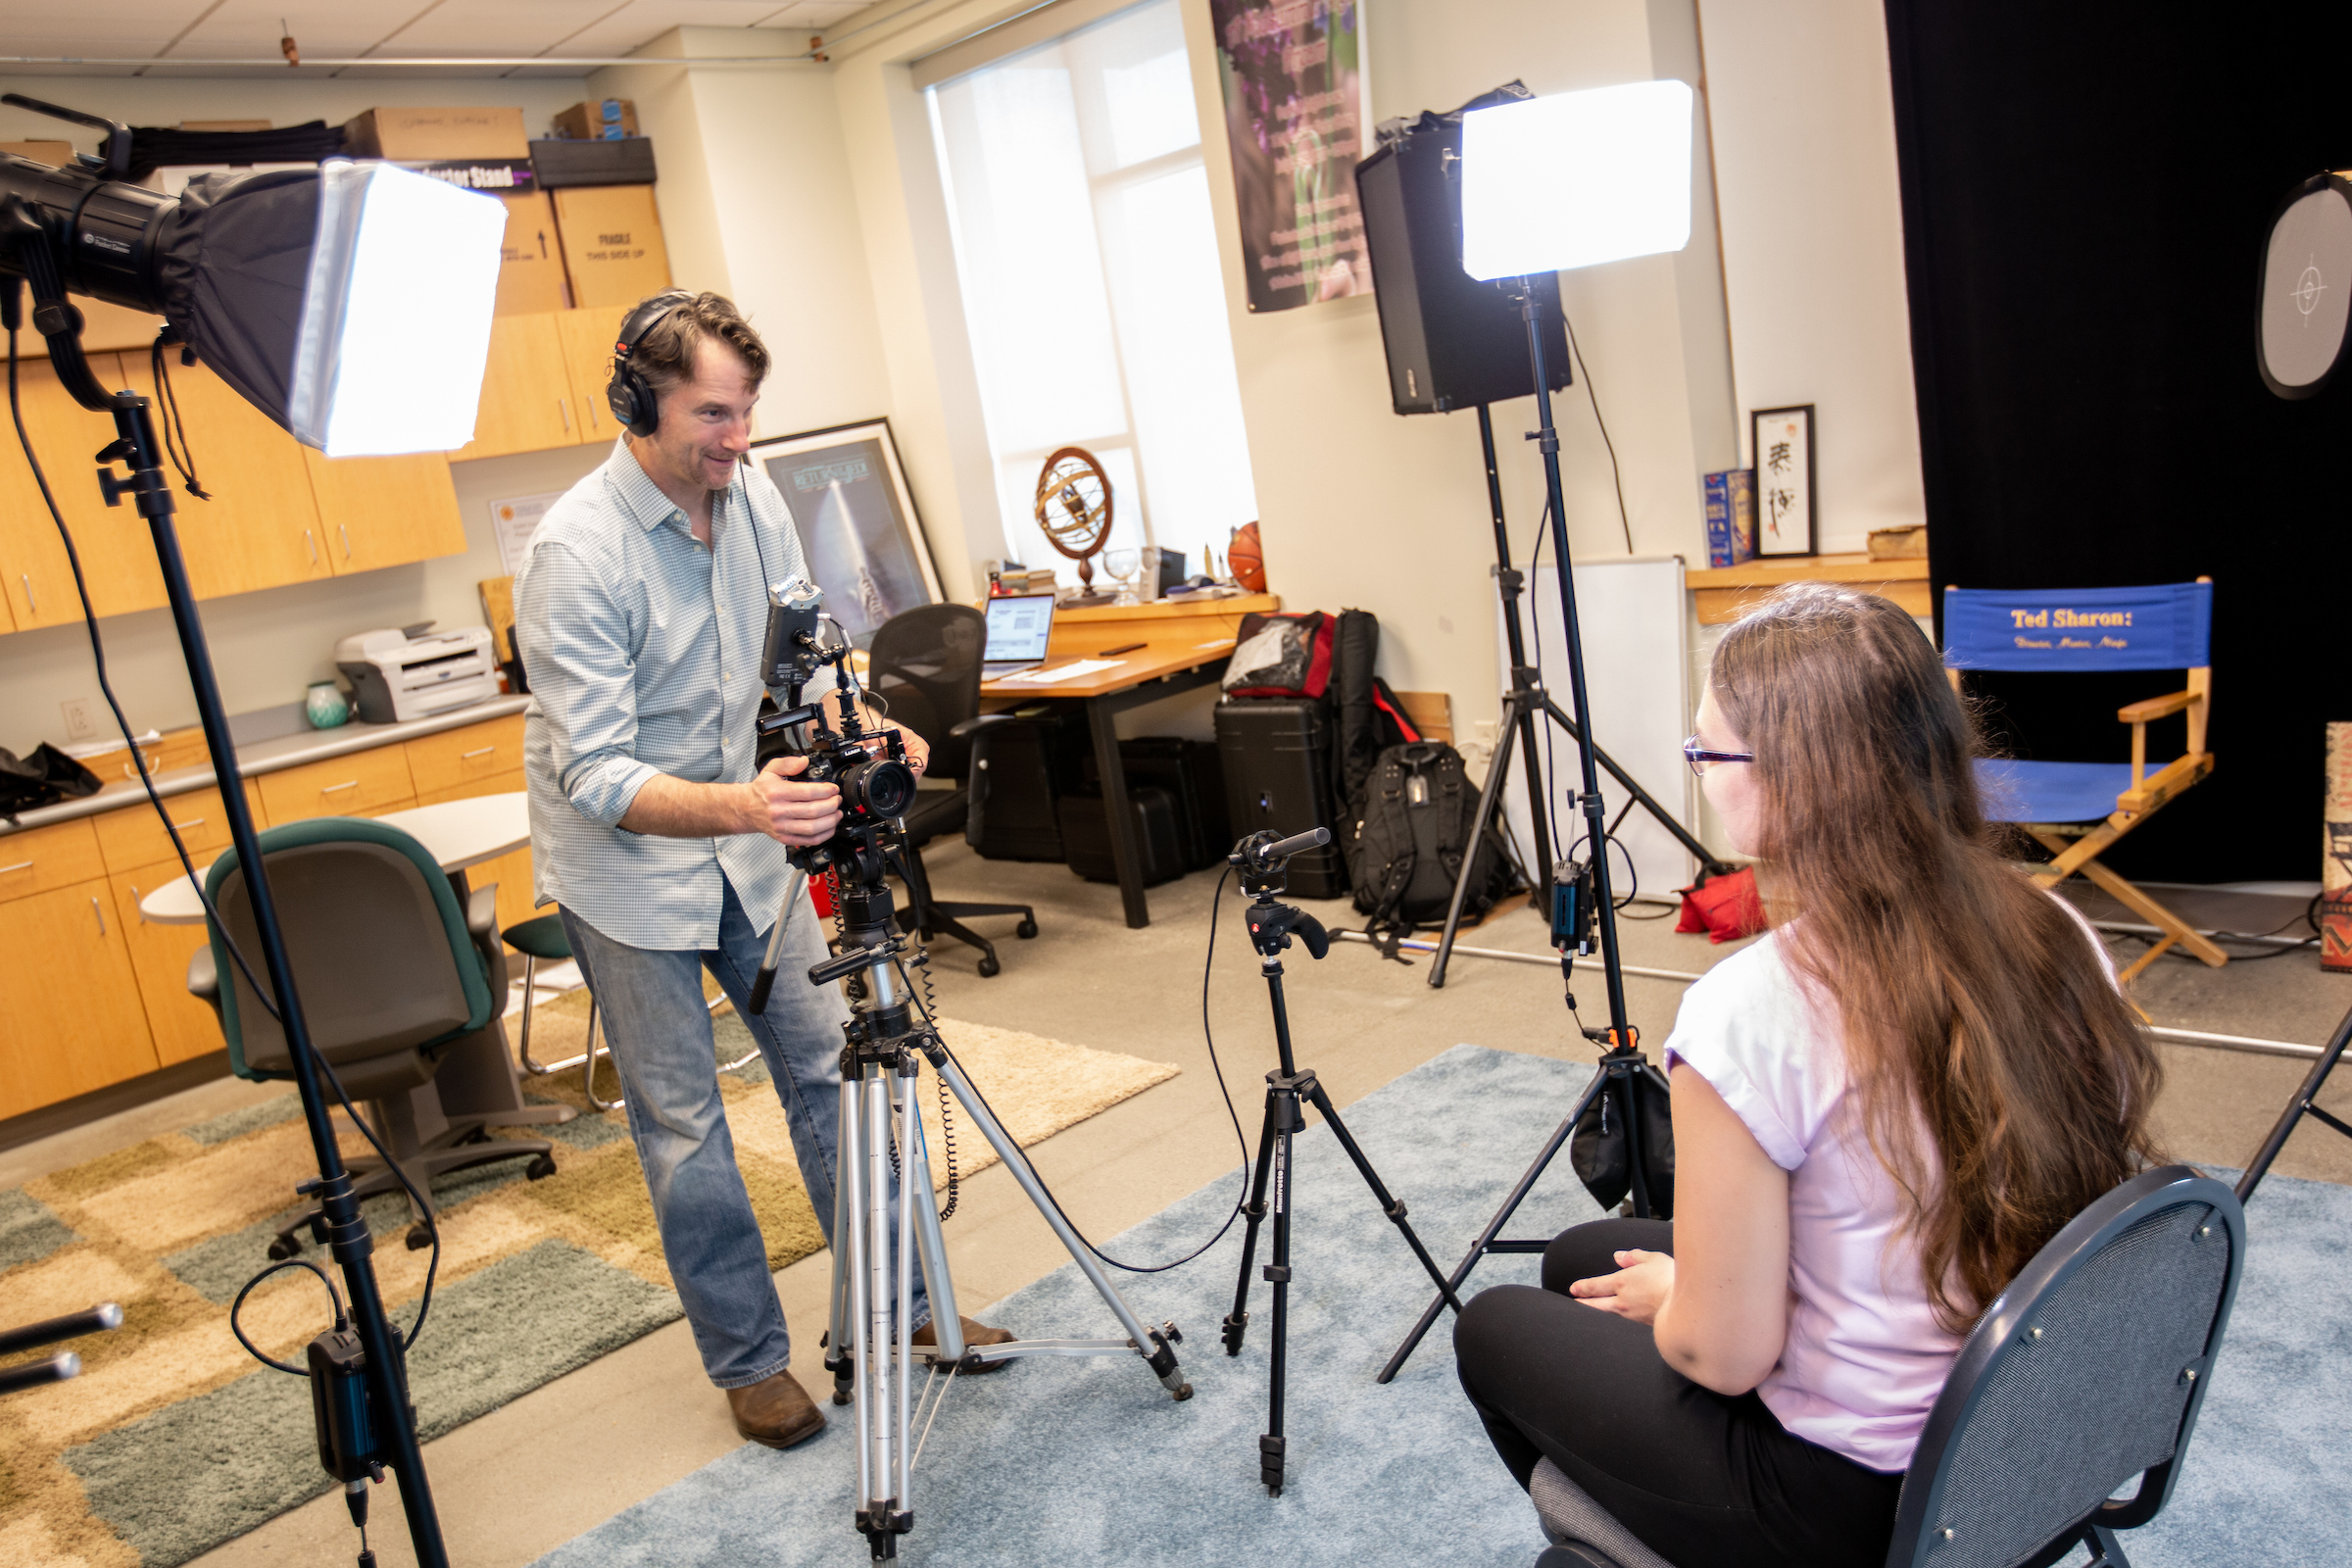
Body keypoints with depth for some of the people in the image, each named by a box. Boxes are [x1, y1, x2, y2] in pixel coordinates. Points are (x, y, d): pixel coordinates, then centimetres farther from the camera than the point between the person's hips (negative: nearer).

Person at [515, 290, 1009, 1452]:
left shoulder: (751, 496, -4)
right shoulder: (576, 553, -25)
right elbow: (597, 777, -28)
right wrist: (742, 805, -44)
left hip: (746, 841, 6)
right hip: (626, 864, -6)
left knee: (830, 1066, 8)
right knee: (682, 1121, 3)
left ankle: (903, 1304, 22)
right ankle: (749, 1362, 19)